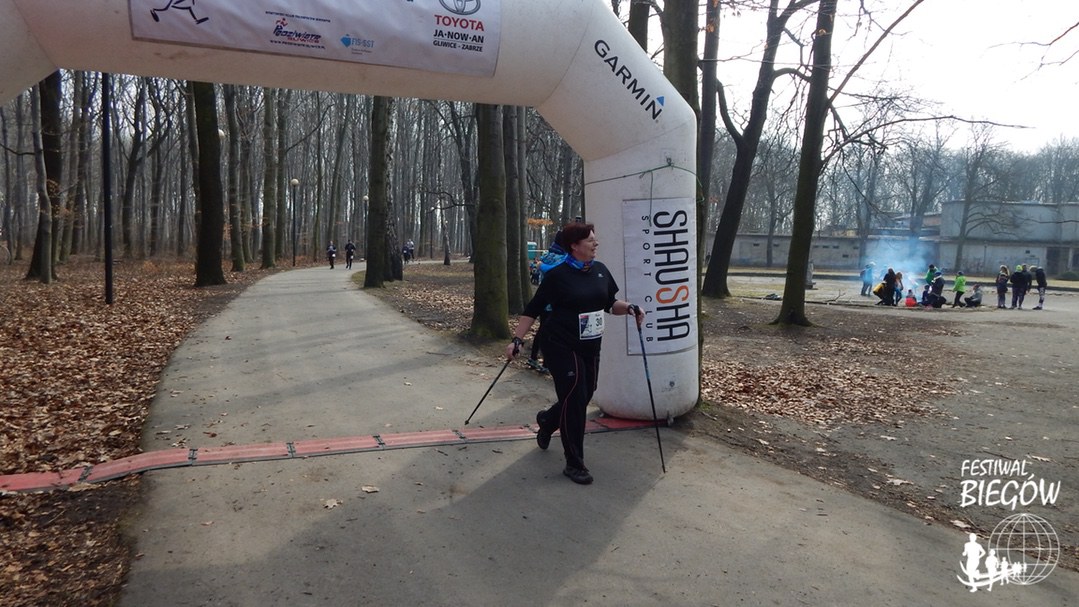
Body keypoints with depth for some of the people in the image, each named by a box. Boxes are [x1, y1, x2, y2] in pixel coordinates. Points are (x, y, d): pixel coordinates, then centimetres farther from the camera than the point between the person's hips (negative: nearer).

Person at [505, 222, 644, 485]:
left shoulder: (601, 270, 4)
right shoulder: (558, 275, -12)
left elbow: (610, 304, 14)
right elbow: (533, 309, -7)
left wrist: (629, 308, -6)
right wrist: (517, 339, -12)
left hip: (590, 348, 6)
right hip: (562, 348, -6)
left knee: (583, 398, 14)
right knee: (574, 401, -6)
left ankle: (547, 420, 46)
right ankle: (574, 464, 9)